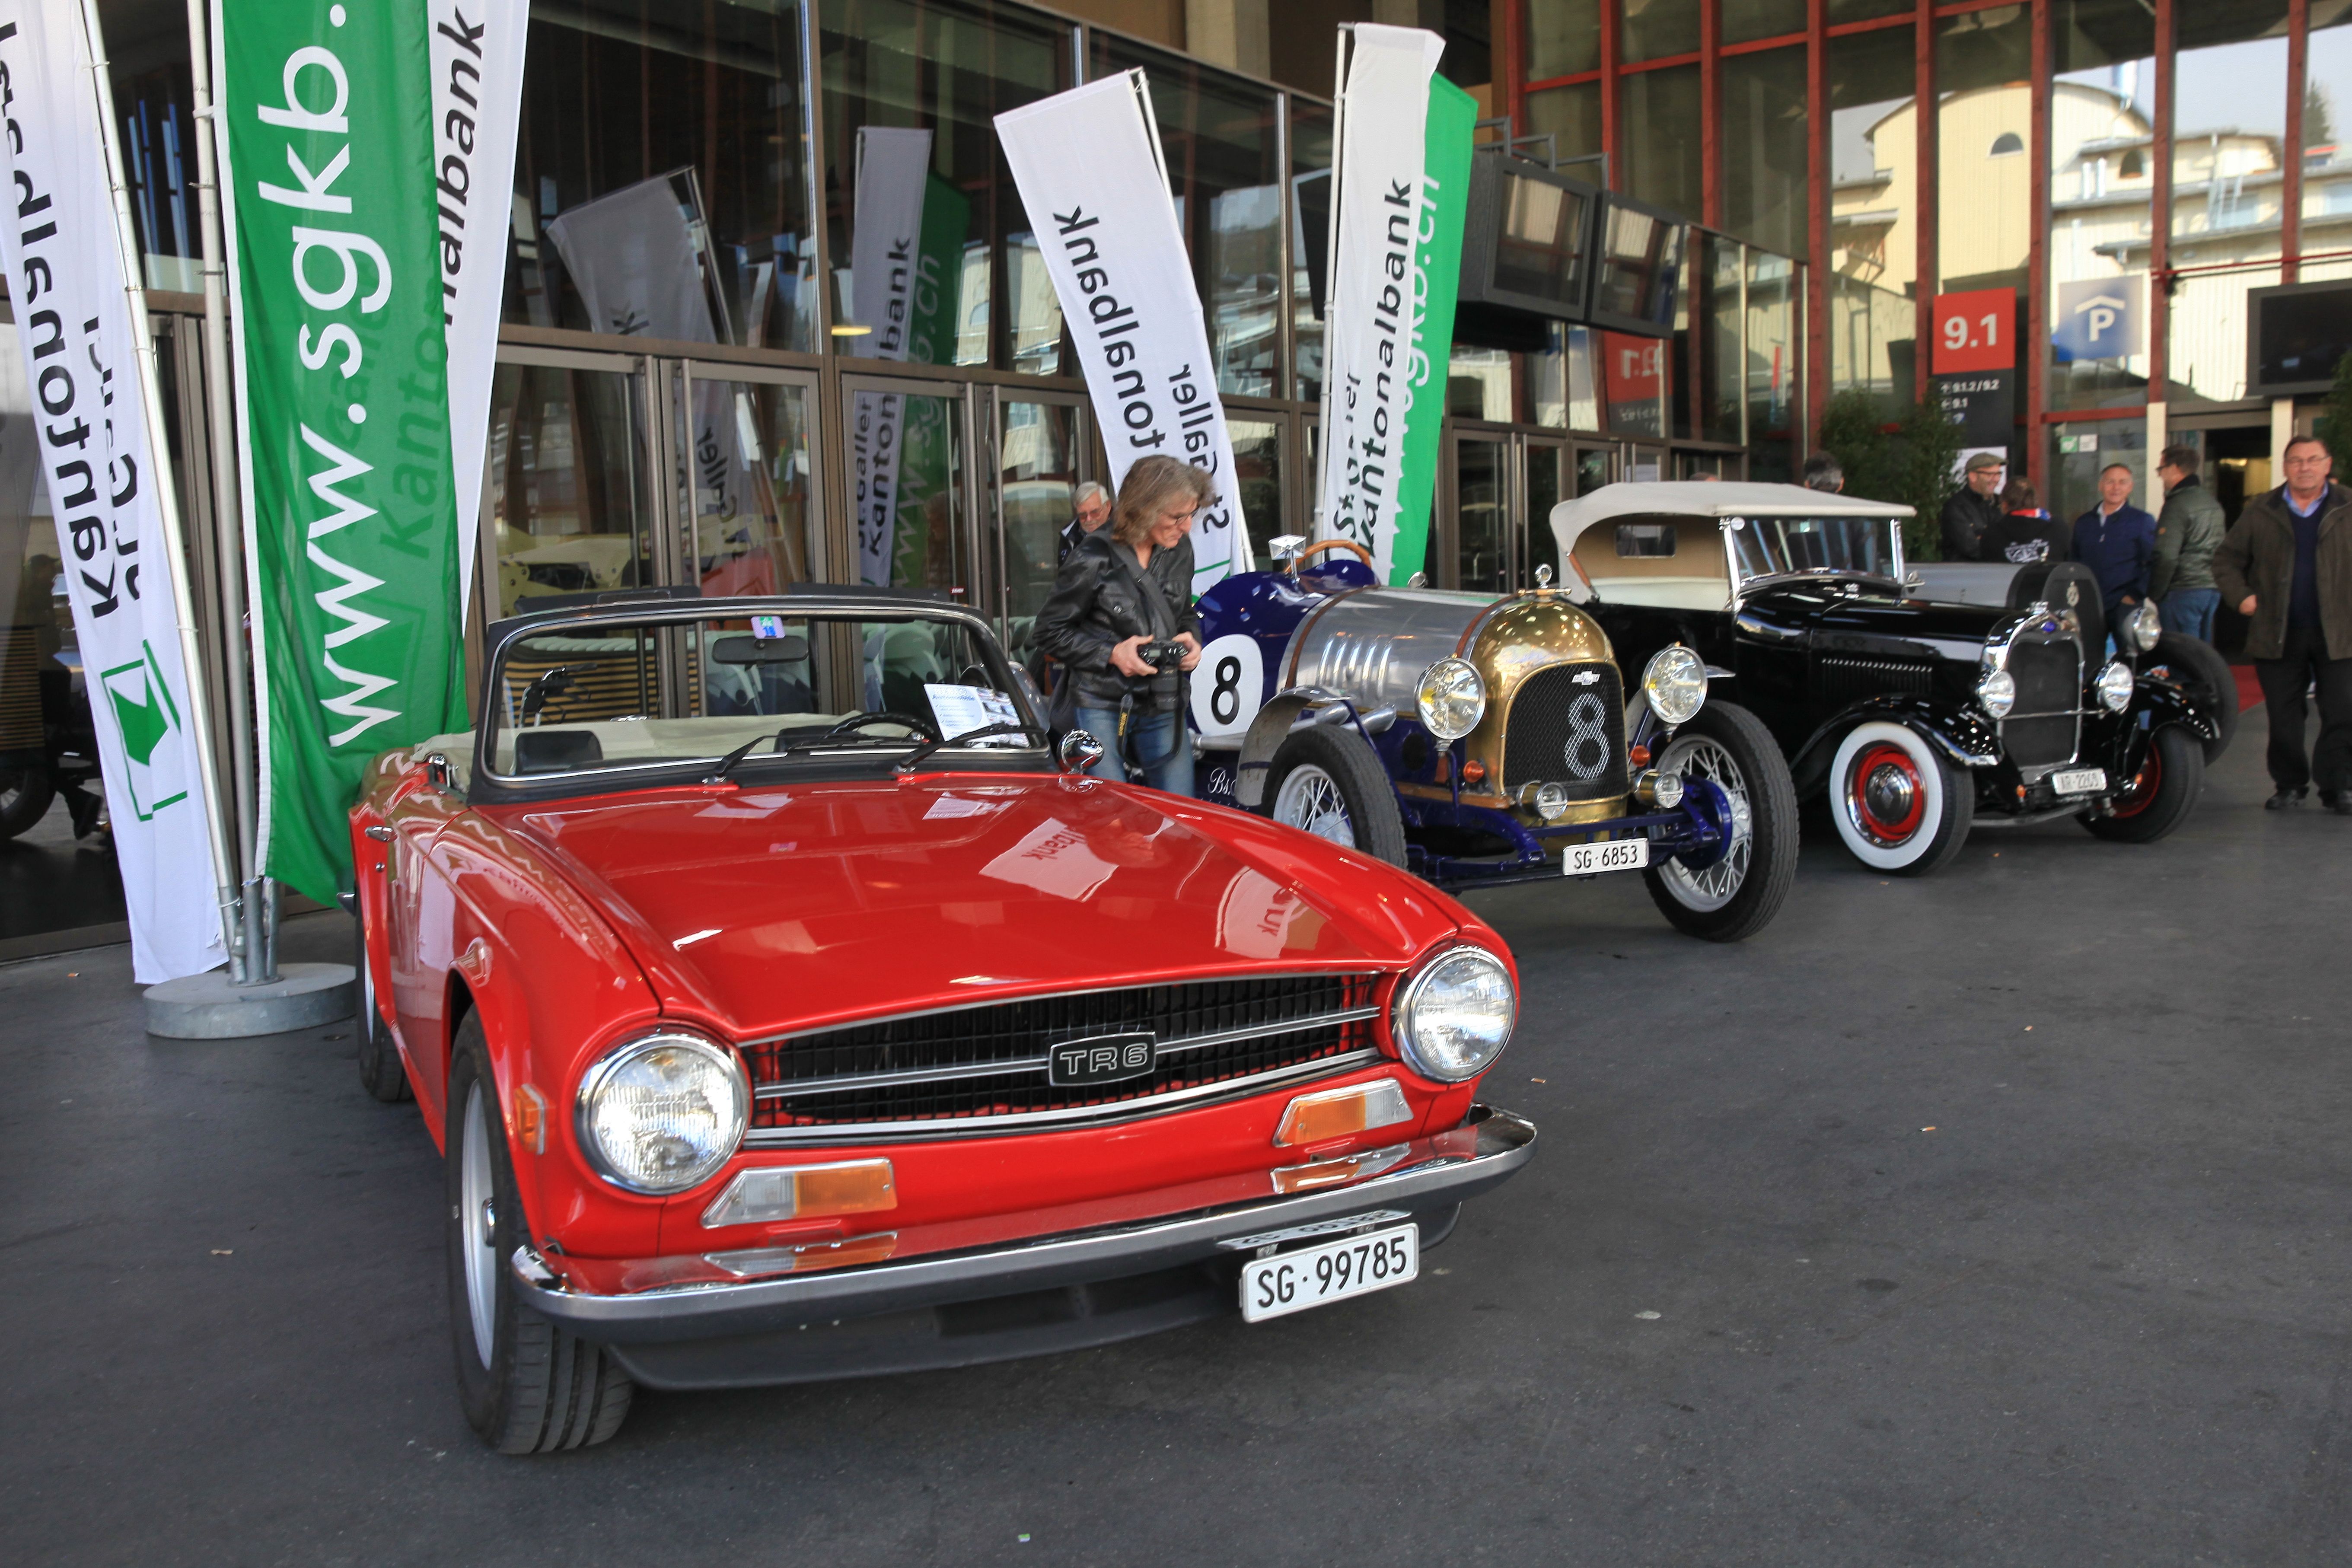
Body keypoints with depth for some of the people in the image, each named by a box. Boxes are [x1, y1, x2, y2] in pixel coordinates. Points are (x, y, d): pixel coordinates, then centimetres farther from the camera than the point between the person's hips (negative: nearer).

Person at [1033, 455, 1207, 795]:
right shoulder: (1094, 559, -13)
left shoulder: (1179, 550, 4)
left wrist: (1191, 639, -3)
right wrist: (1111, 654, -18)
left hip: (1163, 707, 5)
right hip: (1100, 706, -5)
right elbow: (1050, 632, -7)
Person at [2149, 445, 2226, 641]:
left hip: (2183, 592, -9)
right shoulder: (2213, 503, 16)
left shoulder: (2177, 505, -13)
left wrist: (2153, 596, -12)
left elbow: (2167, 557, -19)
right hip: (2213, 589, 9)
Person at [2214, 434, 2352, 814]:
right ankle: (2290, 785, 18)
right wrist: (2240, 595, -2)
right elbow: (2227, 559, 14)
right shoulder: (2261, 511, 8)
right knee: (2283, 718, 6)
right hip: (2278, 635, 1)